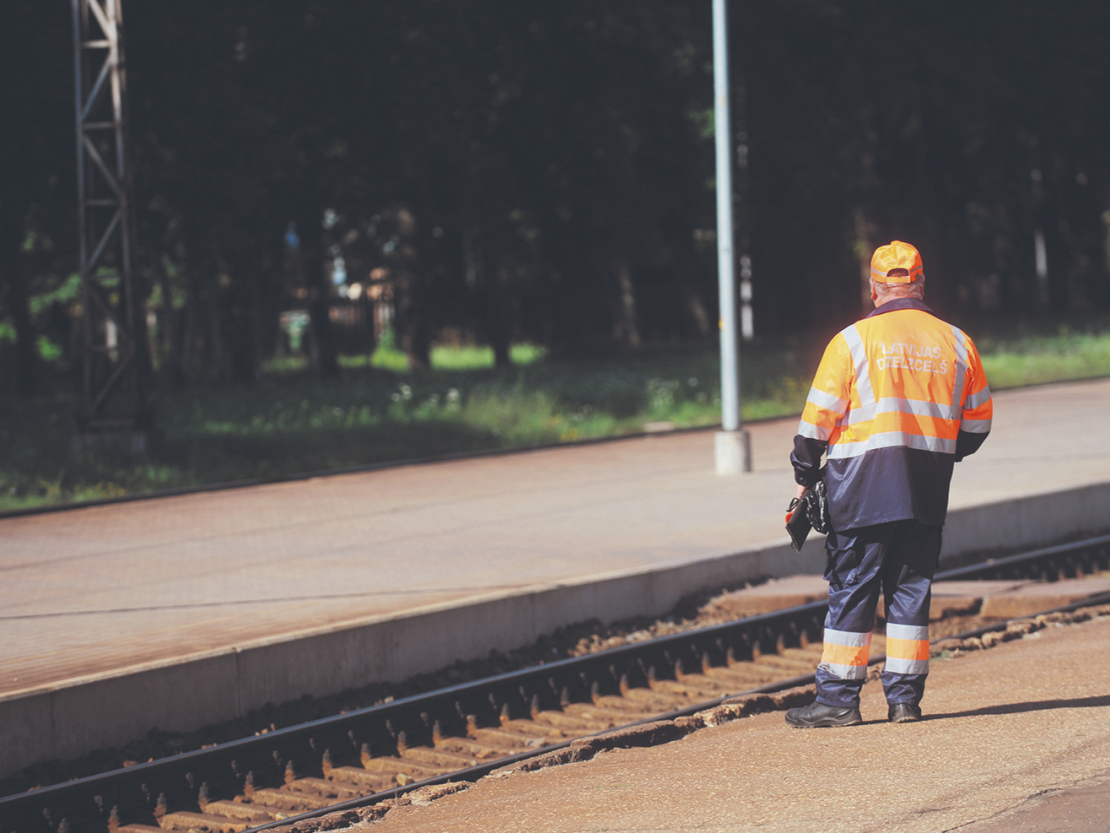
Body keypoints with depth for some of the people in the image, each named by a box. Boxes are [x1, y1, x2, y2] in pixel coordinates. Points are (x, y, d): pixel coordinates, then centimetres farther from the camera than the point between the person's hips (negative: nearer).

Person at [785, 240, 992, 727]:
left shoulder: (853, 340, -4)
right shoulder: (956, 343, 8)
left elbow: (819, 417, -5)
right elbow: (978, 419, 14)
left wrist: (805, 477, 5)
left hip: (864, 485, -3)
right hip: (930, 487, 3)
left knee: (852, 588, 0)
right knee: (911, 587, 10)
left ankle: (838, 699, -1)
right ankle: (905, 696, 9)